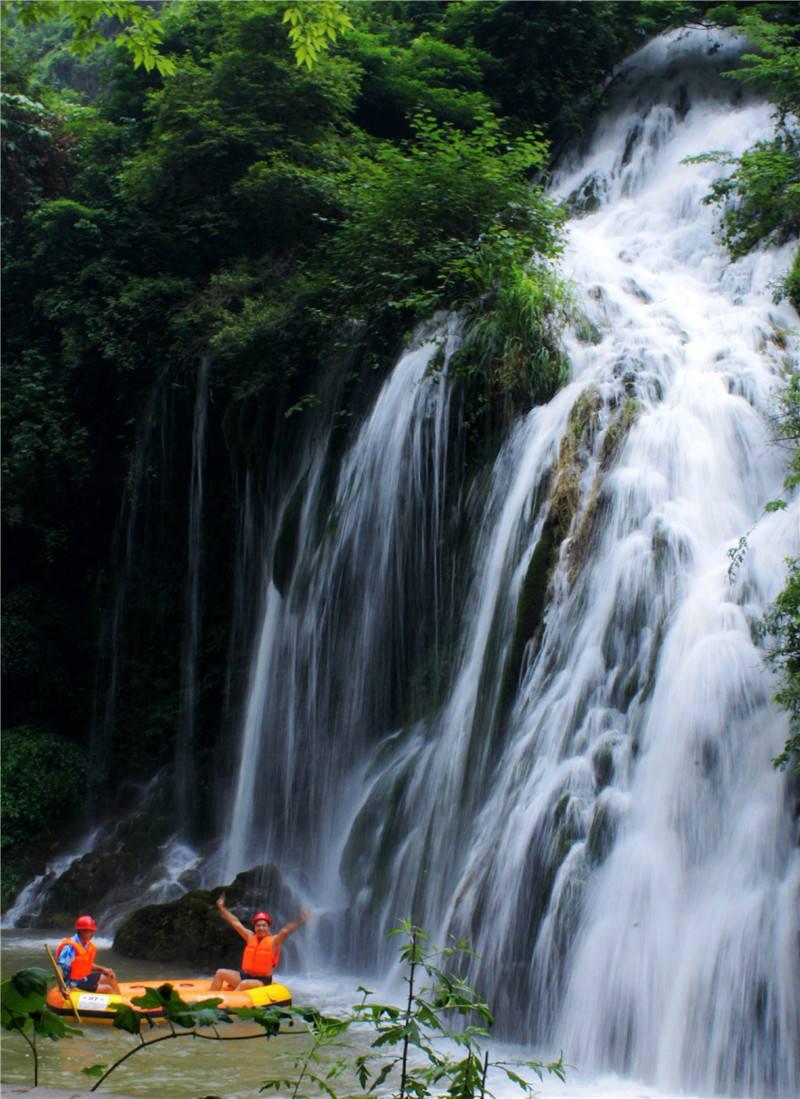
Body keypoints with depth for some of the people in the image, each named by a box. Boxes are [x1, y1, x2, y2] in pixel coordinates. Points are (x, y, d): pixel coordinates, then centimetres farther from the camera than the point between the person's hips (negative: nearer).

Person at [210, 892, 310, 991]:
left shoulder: (274, 940, -8)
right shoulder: (250, 937, 6)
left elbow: (286, 930, -24)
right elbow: (235, 922, 10)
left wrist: (299, 921, -42)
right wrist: (222, 907, 12)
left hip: (262, 980, -6)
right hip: (245, 976, 6)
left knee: (243, 984, -34)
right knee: (220, 973, -3)